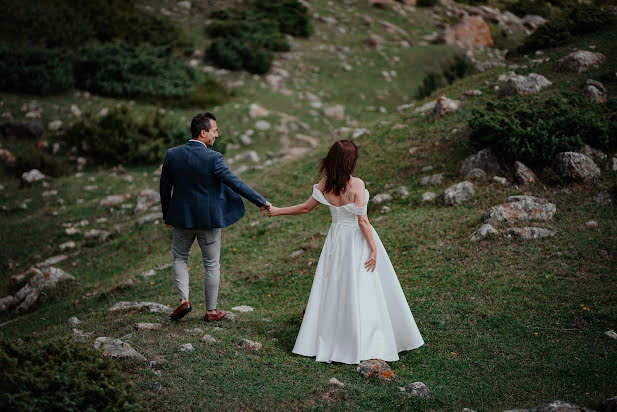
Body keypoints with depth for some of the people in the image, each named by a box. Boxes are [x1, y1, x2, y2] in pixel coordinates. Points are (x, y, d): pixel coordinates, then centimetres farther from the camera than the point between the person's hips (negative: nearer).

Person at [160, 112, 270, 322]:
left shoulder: (172, 155, -6)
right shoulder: (213, 158, -19)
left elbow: (164, 187, 3)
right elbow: (235, 183, -19)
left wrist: (166, 214, 16)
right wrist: (261, 201, -12)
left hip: (182, 218, 3)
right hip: (208, 219, -3)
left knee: (179, 258, 22)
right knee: (212, 265, 11)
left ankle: (184, 299, 7)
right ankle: (211, 310, 20)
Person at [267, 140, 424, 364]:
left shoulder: (325, 184, -5)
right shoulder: (356, 184, -19)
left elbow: (306, 207, 3)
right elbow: (362, 221, -19)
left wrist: (276, 211, 17)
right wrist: (373, 248, -13)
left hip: (336, 239, 5)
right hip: (356, 240, -5)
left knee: (332, 289, 14)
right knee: (360, 293, 1)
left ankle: (327, 341, 21)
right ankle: (365, 345, 5)